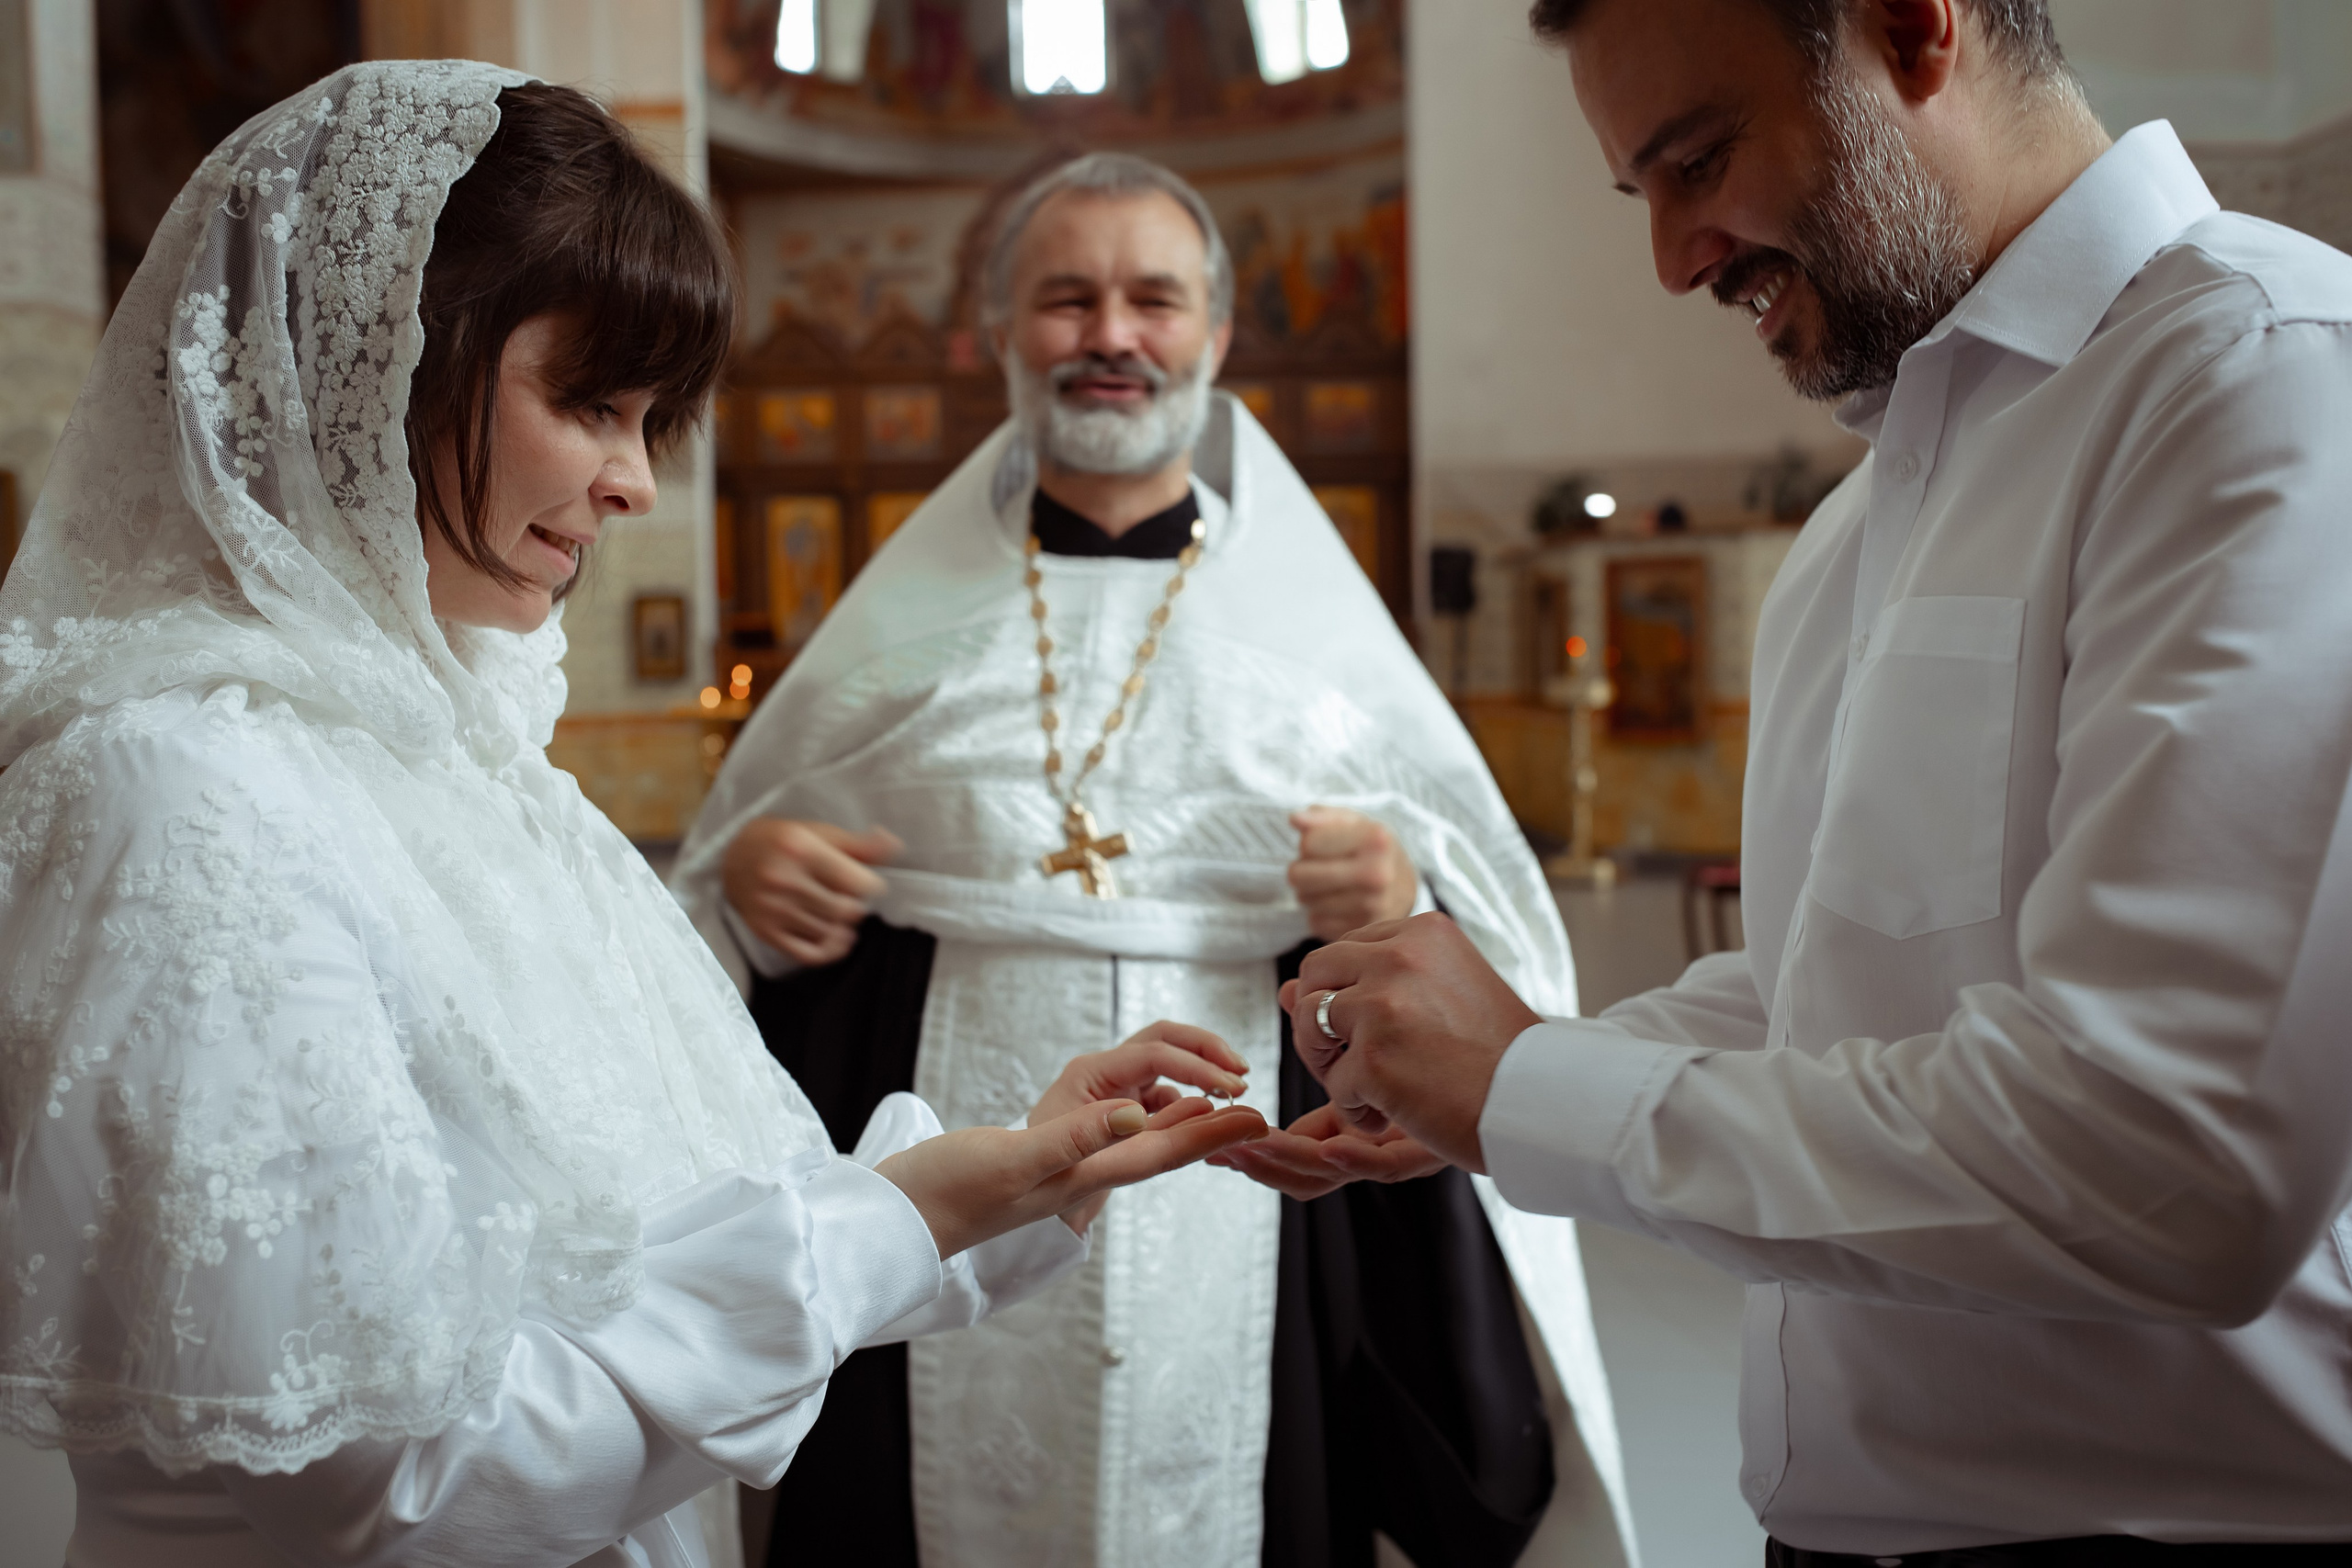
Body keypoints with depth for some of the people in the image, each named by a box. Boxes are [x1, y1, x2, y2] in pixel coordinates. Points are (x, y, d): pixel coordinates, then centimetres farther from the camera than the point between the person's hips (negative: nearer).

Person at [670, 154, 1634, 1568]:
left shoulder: (1324, 621, 7)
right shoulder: (900, 625, 10)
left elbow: (1502, 934, 8)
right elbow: (741, 908, 16)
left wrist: (1410, 899, -12)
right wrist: (745, 886, -5)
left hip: (1239, 1268, 0)